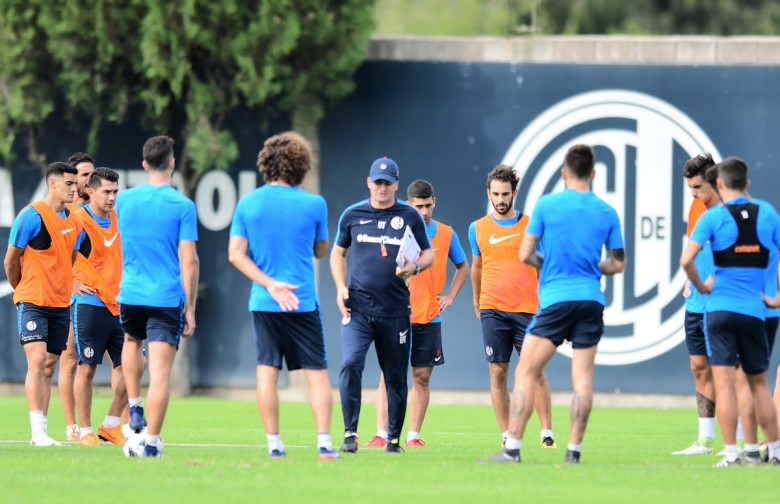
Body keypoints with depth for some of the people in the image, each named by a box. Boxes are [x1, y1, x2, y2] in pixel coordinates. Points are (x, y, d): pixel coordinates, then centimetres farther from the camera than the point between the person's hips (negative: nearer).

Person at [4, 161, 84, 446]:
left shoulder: (73, 220, 9)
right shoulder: (32, 216, -11)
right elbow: (11, 260, -4)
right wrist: (22, 290, 8)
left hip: (60, 304, 6)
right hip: (32, 302, -6)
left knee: (48, 367, 8)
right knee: (37, 360, -16)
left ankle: (42, 431, 12)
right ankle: (37, 431, -18)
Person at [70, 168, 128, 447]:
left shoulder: (118, 220, 10)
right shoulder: (79, 221, -9)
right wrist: (73, 284, -11)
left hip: (117, 306, 6)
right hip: (89, 305, -6)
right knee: (87, 368, -4)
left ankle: (111, 426, 15)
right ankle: (85, 431, 2)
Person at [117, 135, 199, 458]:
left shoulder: (124, 199, 4)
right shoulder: (182, 206, -8)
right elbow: (189, 261, -10)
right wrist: (190, 307, -3)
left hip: (130, 294, 4)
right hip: (167, 298, -4)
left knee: (132, 341, 33)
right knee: (160, 373, -2)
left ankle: (134, 409, 23)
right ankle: (151, 441, -6)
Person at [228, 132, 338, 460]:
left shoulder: (248, 203, 1)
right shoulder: (313, 204, -5)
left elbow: (236, 254, -5)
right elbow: (321, 251, 9)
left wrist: (270, 284, -9)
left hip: (263, 303, 2)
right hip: (304, 303, -2)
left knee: (267, 371, 5)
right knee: (317, 373, 3)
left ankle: (274, 443, 3)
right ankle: (324, 442, -4)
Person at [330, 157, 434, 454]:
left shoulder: (409, 216, 4)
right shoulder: (353, 215, 7)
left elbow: (428, 254, 10)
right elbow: (338, 252, 18)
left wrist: (415, 267, -13)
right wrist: (340, 287, 3)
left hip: (395, 311, 0)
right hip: (357, 307, 0)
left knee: (396, 376, 6)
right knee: (350, 364, -19)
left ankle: (394, 438, 19)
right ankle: (350, 434, -15)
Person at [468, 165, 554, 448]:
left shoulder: (530, 225, 4)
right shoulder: (478, 229, 9)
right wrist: (477, 302, 25)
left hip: (528, 309, -1)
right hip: (492, 311, 1)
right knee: (498, 373, -1)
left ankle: (547, 432, 1)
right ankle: (507, 435, 2)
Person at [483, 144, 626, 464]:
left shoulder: (546, 205, -3)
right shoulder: (607, 212, 6)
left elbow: (525, 254, -2)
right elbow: (618, 263, 13)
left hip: (555, 300, -3)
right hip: (592, 301, 3)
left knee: (526, 372, -1)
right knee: (583, 377, 4)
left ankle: (513, 447, -8)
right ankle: (574, 449, 0)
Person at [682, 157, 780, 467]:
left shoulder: (714, 217, -5)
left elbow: (686, 260, -15)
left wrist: (701, 287, 2)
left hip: (720, 308, -3)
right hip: (754, 311, 3)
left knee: (724, 383, -3)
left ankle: (732, 453, -8)